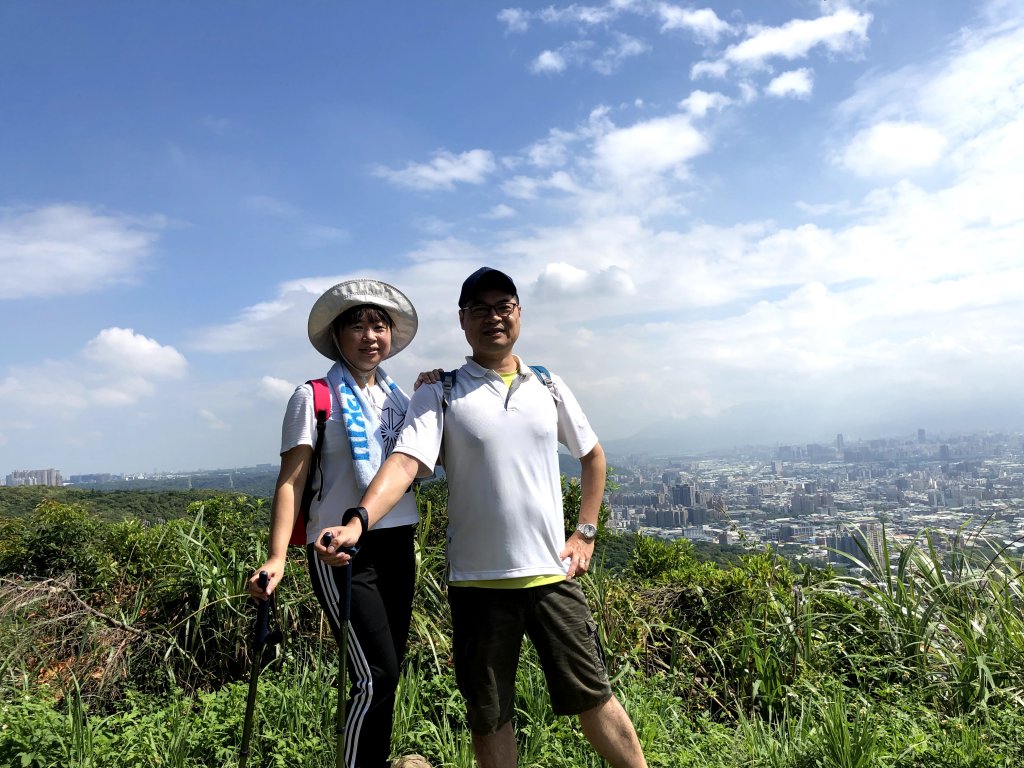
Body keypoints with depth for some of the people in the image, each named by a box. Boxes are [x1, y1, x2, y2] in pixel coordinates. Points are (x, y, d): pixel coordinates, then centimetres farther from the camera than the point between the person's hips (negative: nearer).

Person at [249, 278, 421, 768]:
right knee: (375, 675, -10)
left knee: (386, 672, 11)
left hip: (397, 545, 6)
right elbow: (291, 481, -9)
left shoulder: (397, 397, 12)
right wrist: (276, 558, -18)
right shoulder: (314, 397, -3)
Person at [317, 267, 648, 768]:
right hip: (477, 580, -1)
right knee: (488, 715, 12)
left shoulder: (547, 386, 7)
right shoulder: (439, 394, -2)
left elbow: (592, 456, 17)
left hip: (552, 574, 2)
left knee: (592, 694, 9)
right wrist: (358, 519, -34)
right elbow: (405, 462, -17)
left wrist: (585, 531, 10)